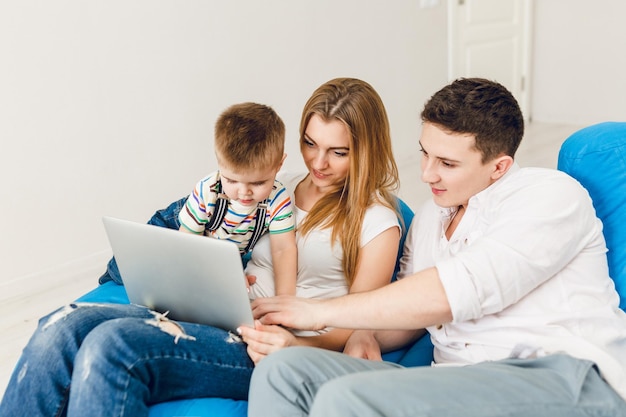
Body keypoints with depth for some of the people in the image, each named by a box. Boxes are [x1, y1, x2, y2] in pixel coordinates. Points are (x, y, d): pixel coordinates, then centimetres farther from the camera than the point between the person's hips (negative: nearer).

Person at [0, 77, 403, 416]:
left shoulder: (376, 220, 3)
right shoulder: (279, 189, 19)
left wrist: (298, 345, -20)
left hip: (271, 353, -6)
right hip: (222, 319, 6)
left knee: (113, 345, -29)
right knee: (63, 328, -18)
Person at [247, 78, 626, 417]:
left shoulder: (552, 194, -3)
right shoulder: (429, 218, 21)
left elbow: (452, 293, -16)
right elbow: (410, 313, 24)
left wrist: (321, 312, -9)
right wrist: (366, 336, -1)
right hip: (459, 383, 7)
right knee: (284, 369, -15)